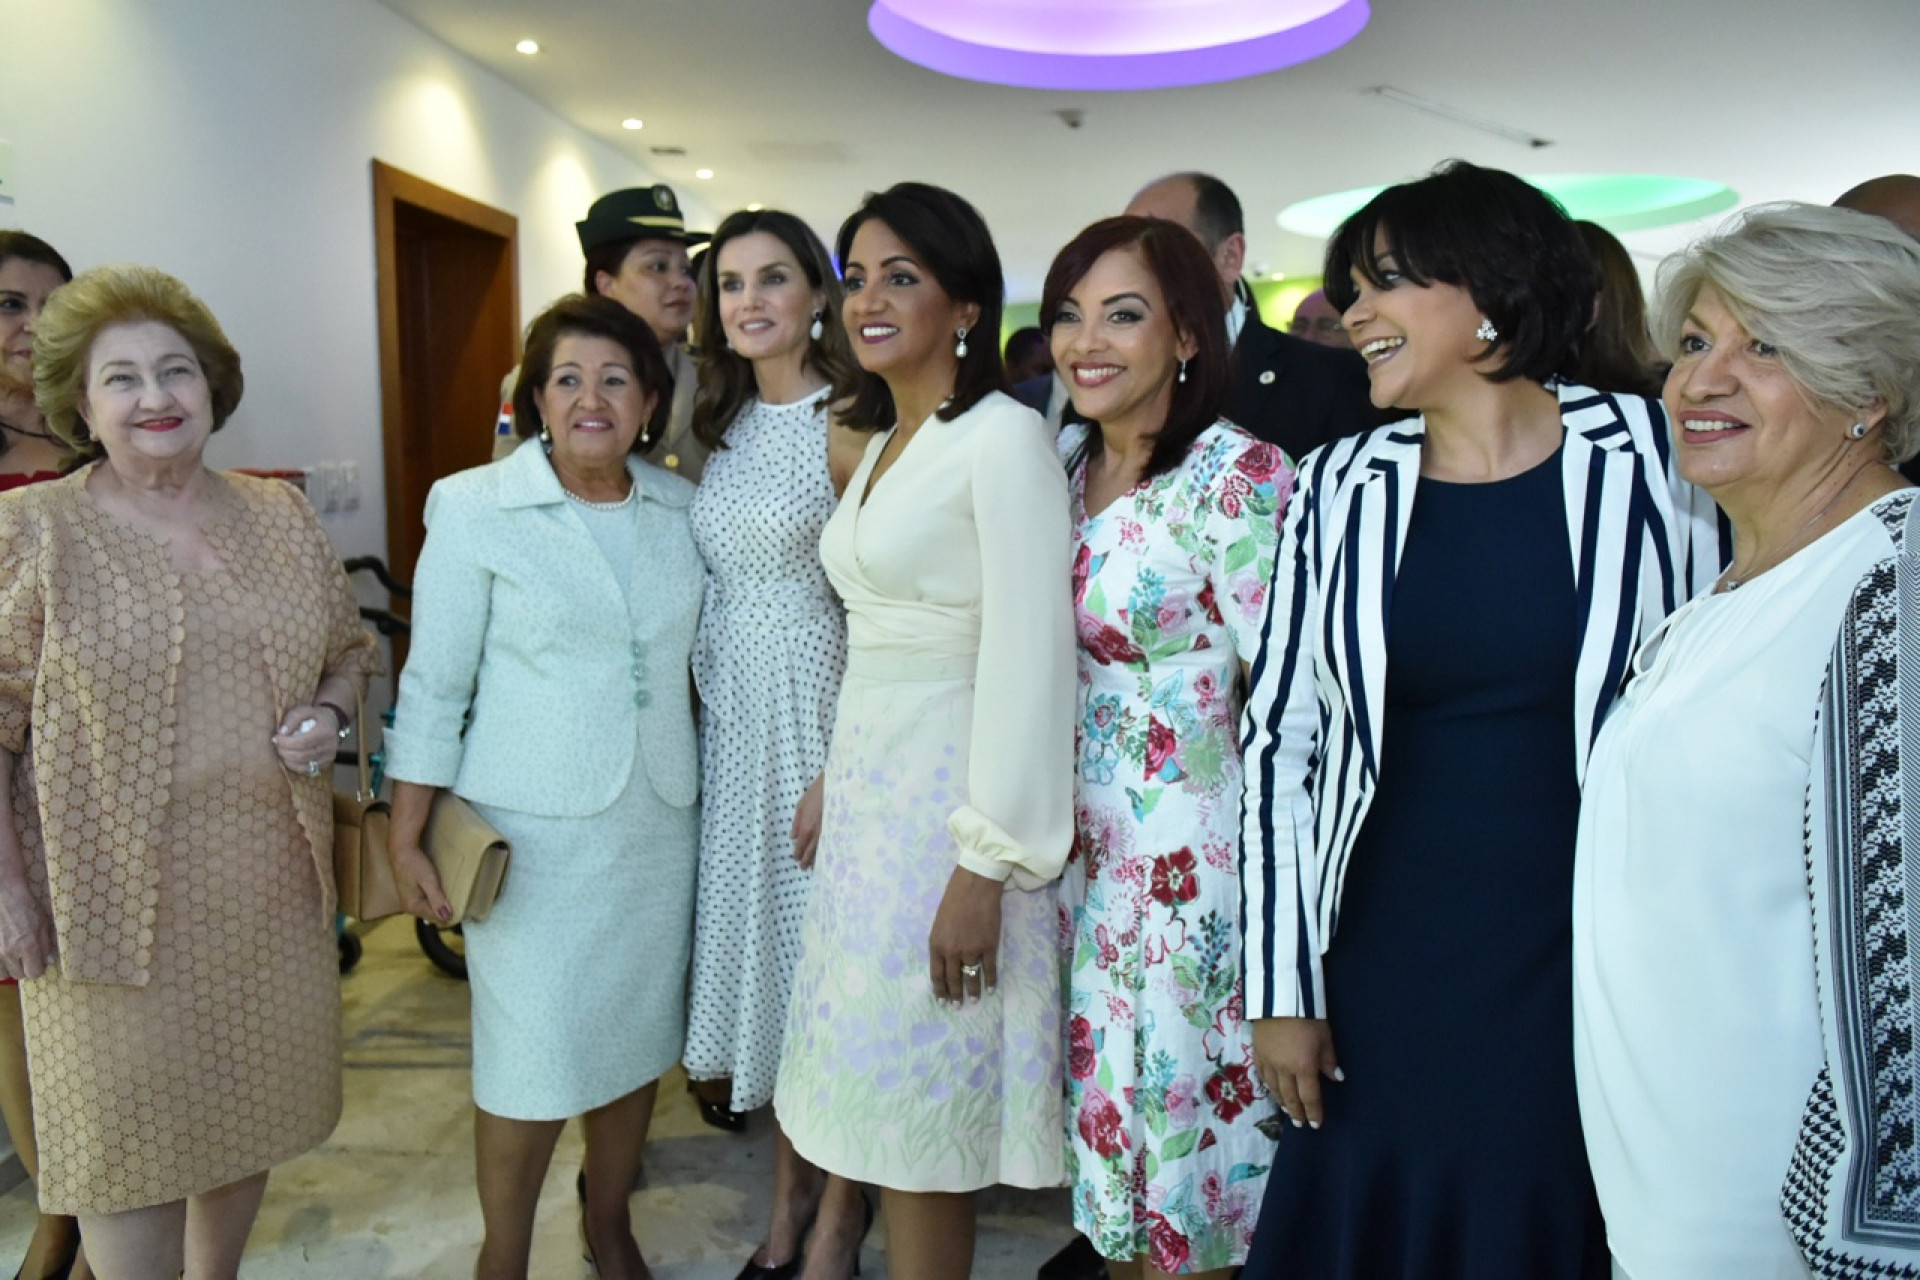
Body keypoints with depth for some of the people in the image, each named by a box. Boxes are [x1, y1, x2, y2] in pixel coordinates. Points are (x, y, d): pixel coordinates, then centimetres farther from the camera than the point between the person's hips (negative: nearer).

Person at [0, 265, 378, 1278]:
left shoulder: (281, 517, 5)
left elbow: (350, 649, 15)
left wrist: (329, 716, -6)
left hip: (270, 881, 4)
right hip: (115, 887, -4)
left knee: (248, 1100, 16)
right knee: (132, 1125, 6)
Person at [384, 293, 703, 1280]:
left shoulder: (679, 507, 3)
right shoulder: (474, 507, -7)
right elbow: (434, 684, -6)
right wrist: (407, 838, -6)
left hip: (659, 822, 4)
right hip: (533, 829, -4)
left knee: (637, 1038, 14)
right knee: (534, 1059, 2)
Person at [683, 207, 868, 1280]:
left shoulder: (848, 425, -11)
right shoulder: (726, 427, 10)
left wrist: (840, 770, -18)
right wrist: (700, 709, 8)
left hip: (820, 713, -7)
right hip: (731, 717, 7)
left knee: (824, 938, 3)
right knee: (756, 933, 13)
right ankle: (789, 1188, 32)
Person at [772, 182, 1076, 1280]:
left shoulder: (1003, 440, -14)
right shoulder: (885, 441, 13)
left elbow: (1028, 660, -20)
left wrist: (987, 868, -20)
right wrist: (832, 783, 14)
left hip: (948, 798, -8)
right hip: (869, 784, 8)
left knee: (920, 1116, 4)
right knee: (882, 1101, 18)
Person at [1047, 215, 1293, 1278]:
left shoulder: (1237, 476, -16)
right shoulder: (1065, 464, 5)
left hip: (1193, 856, -6)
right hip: (1087, 849, 7)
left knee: (1186, 1114, 8)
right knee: (1111, 1100, 19)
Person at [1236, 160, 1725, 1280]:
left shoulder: (1654, 457, -4)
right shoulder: (1342, 486, 0)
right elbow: (1280, 738, 1)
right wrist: (1281, 988, -1)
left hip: (1589, 972, -1)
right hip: (1380, 982, 2)